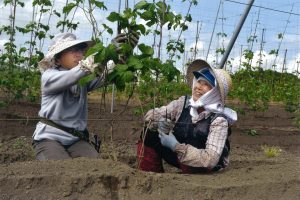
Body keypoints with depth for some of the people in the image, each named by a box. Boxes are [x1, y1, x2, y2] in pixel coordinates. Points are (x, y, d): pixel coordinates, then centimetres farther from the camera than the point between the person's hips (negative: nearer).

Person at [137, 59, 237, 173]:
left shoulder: (219, 120, -26)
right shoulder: (183, 103, -12)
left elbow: (210, 160, -35)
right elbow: (151, 115, -4)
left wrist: (176, 146, -35)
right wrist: (160, 122, -28)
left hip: (201, 167, -5)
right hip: (178, 156, 5)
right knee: (149, 133, -11)